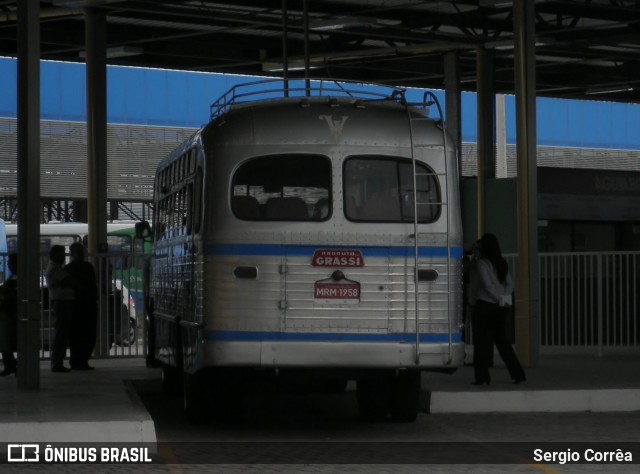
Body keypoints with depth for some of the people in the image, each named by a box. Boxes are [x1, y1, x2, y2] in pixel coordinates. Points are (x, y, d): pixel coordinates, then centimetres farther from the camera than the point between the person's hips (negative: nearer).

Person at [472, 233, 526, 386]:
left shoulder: (483, 263, -10)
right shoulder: (502, 264, 10)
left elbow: (487, 285, -17)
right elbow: (510, 284, 8)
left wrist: (498, 298, -9)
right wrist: (503, 297, -1)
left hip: (484, 305, -6)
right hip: (500, 308, 6)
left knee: (482, 341, 1)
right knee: (502, 340, 12)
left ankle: (482, 376, -1)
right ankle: (518, 374, 7)